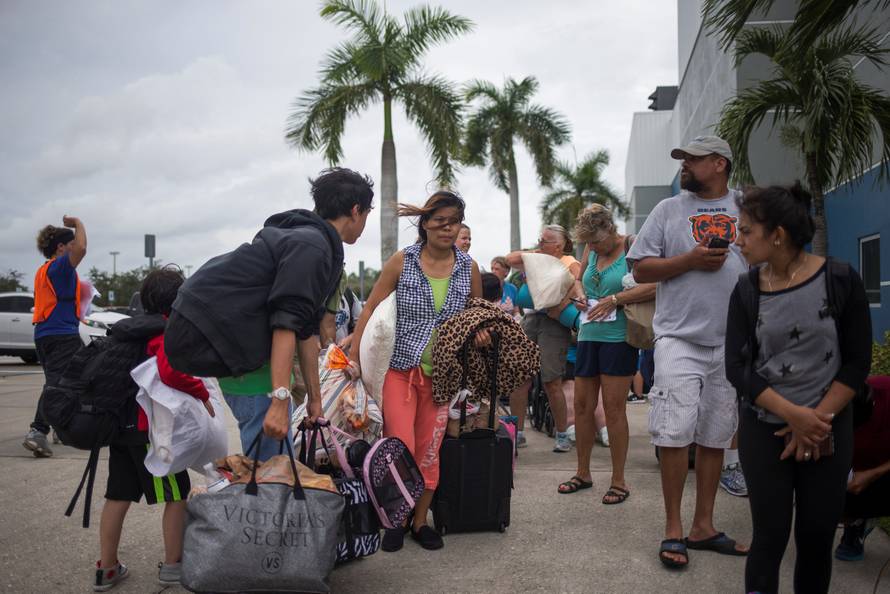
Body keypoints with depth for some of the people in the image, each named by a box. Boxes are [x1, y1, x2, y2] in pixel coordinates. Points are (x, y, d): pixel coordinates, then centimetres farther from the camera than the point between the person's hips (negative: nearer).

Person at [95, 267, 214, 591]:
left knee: (118, 496, 14)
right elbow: (170, 372, -30)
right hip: (151, 428, -8)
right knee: (178, 495, 6)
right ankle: (172, 565, 15)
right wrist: (203, 395, -19)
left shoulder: (132, 328, 14)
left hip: (118, 424, 8)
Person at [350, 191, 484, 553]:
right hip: (399, 368, -2)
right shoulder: (402, 261, -5)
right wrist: (353, 357, -9)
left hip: (440, 373, 3)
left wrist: (481, 331, -6)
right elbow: (371, 309, -3)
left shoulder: (469, 268, 3)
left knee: (429, 451, 8)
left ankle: (420, 521, 26)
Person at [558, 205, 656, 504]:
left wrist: (614, 299, -20)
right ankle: (583, 473, 25)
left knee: (614, 408, -2)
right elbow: (579, 279, 27)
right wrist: (579, 296, 4)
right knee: (582, 405, 9)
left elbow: (655, 286, -21)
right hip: (589, 335, 7)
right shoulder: (591, 250, 11)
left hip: (618, 337, -6)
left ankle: (619, 481, 12)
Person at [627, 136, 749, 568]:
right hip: (680, 338, -2)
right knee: (675, 433, -6)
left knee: (715, 437, 10)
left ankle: (703, 527, 22)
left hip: (734, 343, 3)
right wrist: (690, 260, -12)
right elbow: (641, 269, 1)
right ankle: (673, 530, 8)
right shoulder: (668, 210, 5)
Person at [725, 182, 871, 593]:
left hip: (829, 429, 0)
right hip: (764, 430, 1)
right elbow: (737, 367, -7)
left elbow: (857, 362, -5)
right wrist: (794, 414, -18)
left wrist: (818, 418, -12)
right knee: (770, 535, -1)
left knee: (818, 537, 6)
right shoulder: (746, 291, -2)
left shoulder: (840, 281, -7)